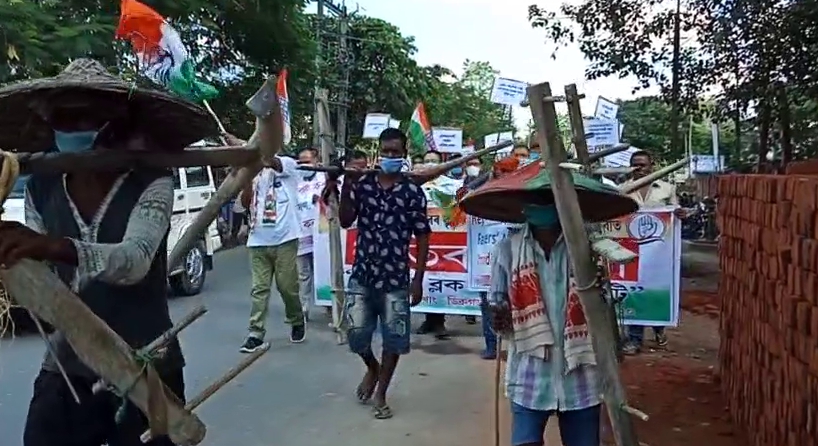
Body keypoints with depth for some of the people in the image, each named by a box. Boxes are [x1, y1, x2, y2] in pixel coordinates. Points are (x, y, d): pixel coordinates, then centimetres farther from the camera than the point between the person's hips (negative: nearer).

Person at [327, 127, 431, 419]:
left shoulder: (413, 192, -3)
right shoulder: (362, 184, 2)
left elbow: (422, 237, 0)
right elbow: (345, 222, -1)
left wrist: (418, 279, -4)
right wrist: (345, 188, -13)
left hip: (396, 278, -1)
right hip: (362, 275, 1)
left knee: (393, 339, 5)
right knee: (357, 334, 5)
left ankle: (380, 393, 25)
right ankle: (372, 367, 38)